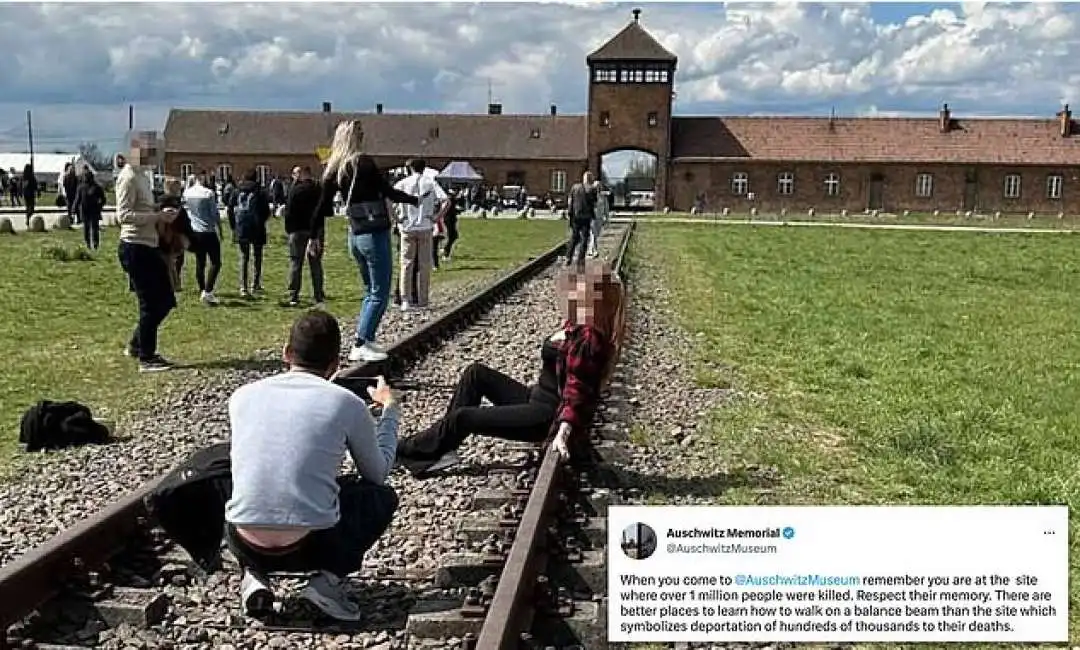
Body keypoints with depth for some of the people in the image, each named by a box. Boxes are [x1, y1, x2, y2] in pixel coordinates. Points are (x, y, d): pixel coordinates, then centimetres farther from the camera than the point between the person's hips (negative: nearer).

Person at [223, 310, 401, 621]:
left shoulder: (243, 395, 8)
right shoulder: (346, 402, 0)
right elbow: (378, 474, 15)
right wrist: (390, 407, 27)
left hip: (244, 545, 3)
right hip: (313, 546, -3)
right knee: (383, 496, 24)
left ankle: (254, 576, 11)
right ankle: (329, 578, 4)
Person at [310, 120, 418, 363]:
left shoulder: (334, 169, 6)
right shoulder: (364, 162, -13)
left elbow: (322, 206, 10)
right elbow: (389, 192, -10)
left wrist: (315, 236, 18)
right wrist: (416, 200, 3)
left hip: (355, 236, 7)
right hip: (375, 234, -7)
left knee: (372, 291, 20)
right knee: (379, 293, -1)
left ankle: (367, 340, 19)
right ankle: (360, 347, -4)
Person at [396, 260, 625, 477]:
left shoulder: (588, 338, -25)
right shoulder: (576, 326, 5)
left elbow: (577, 391, -30)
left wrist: (564, 429, -40)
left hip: (549, 416, -11)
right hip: (537, 397, 11)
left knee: (462, 417, -11)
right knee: (476, 373, 7)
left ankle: (405, 451, 10)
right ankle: (443, 445, 4)